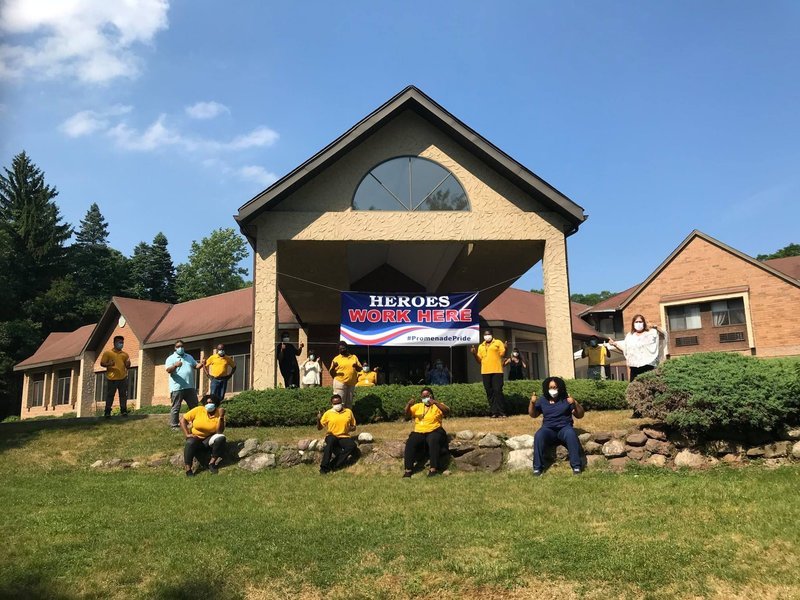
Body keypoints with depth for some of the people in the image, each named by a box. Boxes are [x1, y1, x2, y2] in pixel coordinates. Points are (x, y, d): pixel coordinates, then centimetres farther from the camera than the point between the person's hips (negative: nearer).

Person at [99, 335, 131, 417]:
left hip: (123, 378, 3)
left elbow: (128, 366, 17)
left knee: (123, 395, 1)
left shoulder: (125, 354, 15)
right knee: (110, 395, 0)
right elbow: (102, 363, 2)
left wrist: (128, 364, -7)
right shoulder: (108, 353, 6)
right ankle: (107, 412, 5)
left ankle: (123, 410, 5)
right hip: (111, 378, -3)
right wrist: (109, 364, -17)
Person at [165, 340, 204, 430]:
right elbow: (168, 370, -14)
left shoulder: (189, 357, 19)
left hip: (190, 387, 5)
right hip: (177, 388, -5)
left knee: (194, 406, 10)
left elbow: (196, 366, 16)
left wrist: (202, 364, -7)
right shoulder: (171, 358, -1)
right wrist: (175, 365, -35)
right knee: (176, 407, -1)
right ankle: (174, 425, 6)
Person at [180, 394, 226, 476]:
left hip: (210, 438, 1)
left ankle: (212, 462, -16)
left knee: (221, 438, -29)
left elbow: (219, 432, -19)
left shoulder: (219, 413, -9)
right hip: (196, 437, -1)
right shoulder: (198, 410, -10)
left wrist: (221, 417, -29)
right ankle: (188, 469, -28)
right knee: (190, 443, -34)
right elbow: (183, 420, -7)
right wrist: (187, 434, -16)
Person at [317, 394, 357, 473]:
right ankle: (324, 467, -32)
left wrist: (350, 428, -9)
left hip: (344, 437, 2)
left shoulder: (348, 412, 8)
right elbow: (319, 427, 5)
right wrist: (318, 419, -16)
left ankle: (332, 465, -26)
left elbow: (354, 427, 16)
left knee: (352, 445, -30)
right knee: (331, 440, -38)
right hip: (332, 436, -2)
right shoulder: (328, 413, 4)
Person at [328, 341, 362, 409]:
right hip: (340, 383, -4)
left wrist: (356, 366, -9)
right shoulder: (336, 358, 2)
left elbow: (360, 369, 13)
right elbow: (331, 372, 2)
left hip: (352, 384, 4)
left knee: (349, 403, 11)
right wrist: (333, 367, -20)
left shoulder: (354, 357, 11)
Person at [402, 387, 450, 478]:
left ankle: (434, 469, -37)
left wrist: (436, 403, -23)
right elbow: (407, 414, 9)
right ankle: (408, 470, -26)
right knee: (410, 443, -26)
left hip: (434, 431, -3)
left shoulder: (437, 405, 11)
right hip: (419, 432, 3)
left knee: (433, 441, -35)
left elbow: (447, 411, -8)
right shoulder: (417, 406, 21)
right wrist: (409, 405, -12)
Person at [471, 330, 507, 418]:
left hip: (497, 371, -4)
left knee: (498, 391, -10)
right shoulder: (481, 346, 20)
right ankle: (494, 412, 7)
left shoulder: (498, 343, 10)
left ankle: (502, 412, -6)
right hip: (485, 372, 4)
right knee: (489, 392, 3)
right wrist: (474, 354, 3)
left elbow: (502, 354, 2)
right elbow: (479, 361, 19)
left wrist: (505, 348, -17)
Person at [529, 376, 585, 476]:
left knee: (571, 434, -36)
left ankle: (576, 466, -30)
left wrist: (575, 403, -16)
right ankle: (537, 467, -27)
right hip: (548, 429, 1)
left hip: (564, 427, -1)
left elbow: (580, 415, 3)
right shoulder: (542, 400, 12)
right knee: (539, 436, -32)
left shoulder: (566, 399, 6)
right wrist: (532, 403, -4)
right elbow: (533, 415, 15)